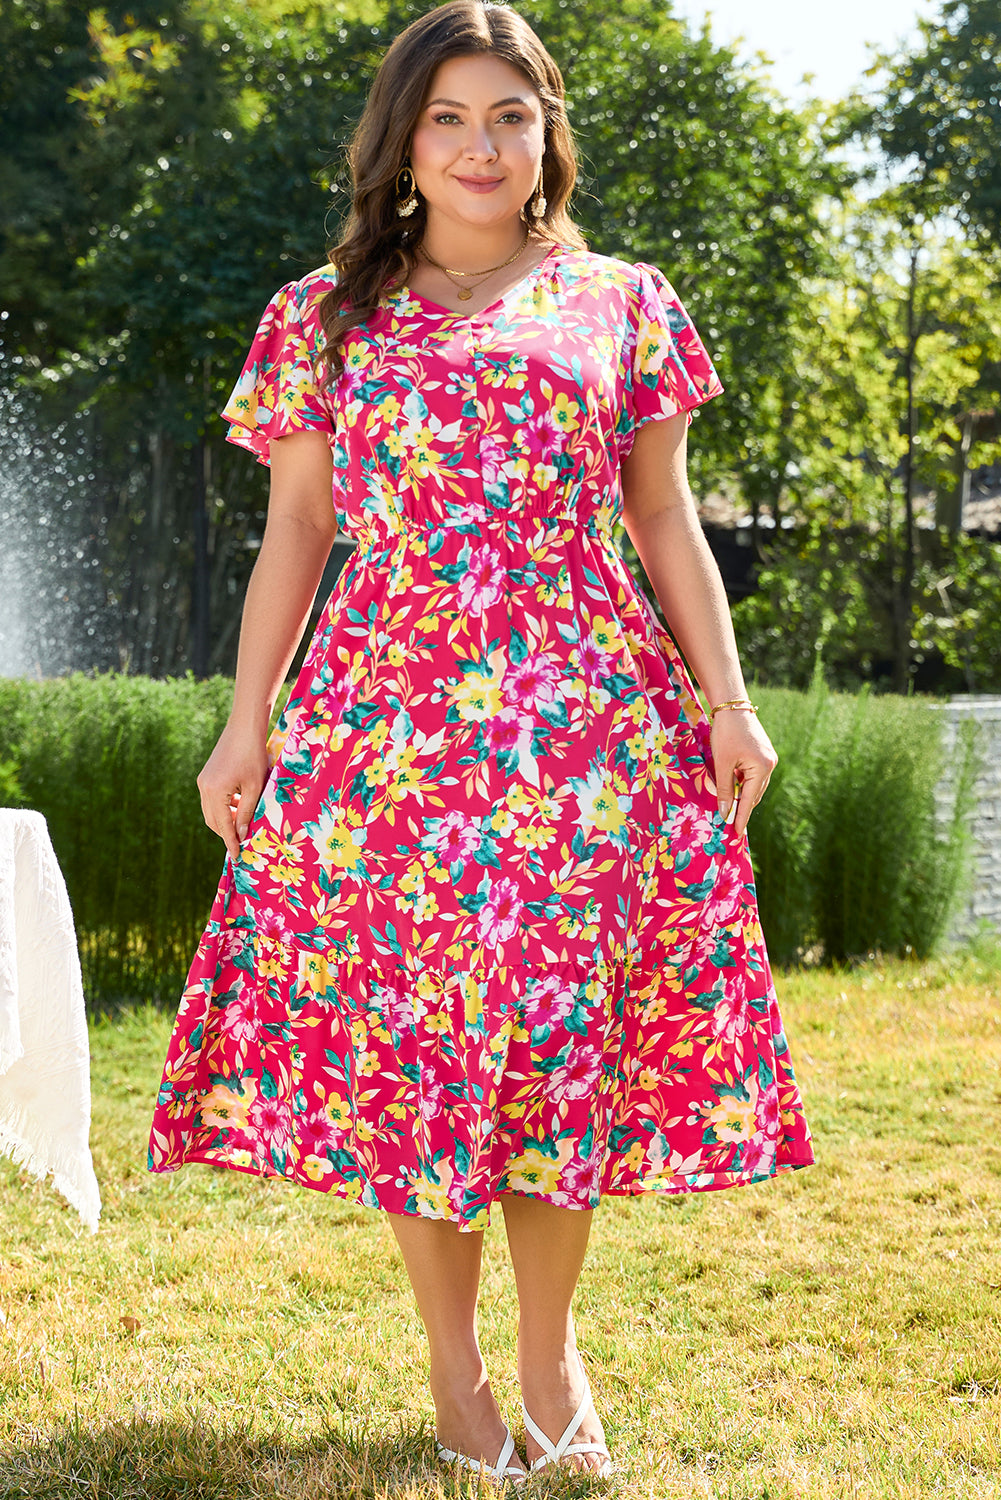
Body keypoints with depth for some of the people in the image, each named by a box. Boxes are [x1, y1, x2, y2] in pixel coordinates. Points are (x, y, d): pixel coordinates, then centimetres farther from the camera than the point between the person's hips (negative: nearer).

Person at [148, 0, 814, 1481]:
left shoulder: (620, 301, 10)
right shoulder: (325, 318, 9)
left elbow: (665, 521, 10)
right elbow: (295, 531, 10)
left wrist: (726, 699, 3)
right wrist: (248, 722, 4)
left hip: (592, 718, 0)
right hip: (388, 720, 0)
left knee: (570, 1023, 1)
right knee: (404, 1026, 1)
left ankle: (553, 1350, 19)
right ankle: (453, 1366, 16)